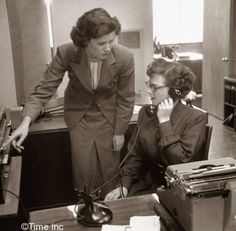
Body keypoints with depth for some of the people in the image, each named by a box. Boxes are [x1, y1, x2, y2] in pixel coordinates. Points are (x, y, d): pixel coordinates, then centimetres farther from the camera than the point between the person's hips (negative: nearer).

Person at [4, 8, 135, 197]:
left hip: (109, 116, 0)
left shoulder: (125, 57, -27)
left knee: (109, 168, 8)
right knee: (83, 169, 2)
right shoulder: (66, 53, -26)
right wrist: (26, 122, -33)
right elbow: (45, 89, -20)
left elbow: (126, 98, -13)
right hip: (78, 115, 0)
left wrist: (119, 132, -5)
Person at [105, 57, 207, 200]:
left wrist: (165, 122, -19)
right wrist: (124, 186, -3)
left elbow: (181, 161, -21)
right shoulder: (146, 112, 6)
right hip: (146, 186, 5)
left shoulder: (196, 118, -10)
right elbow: (135, 156, 9)